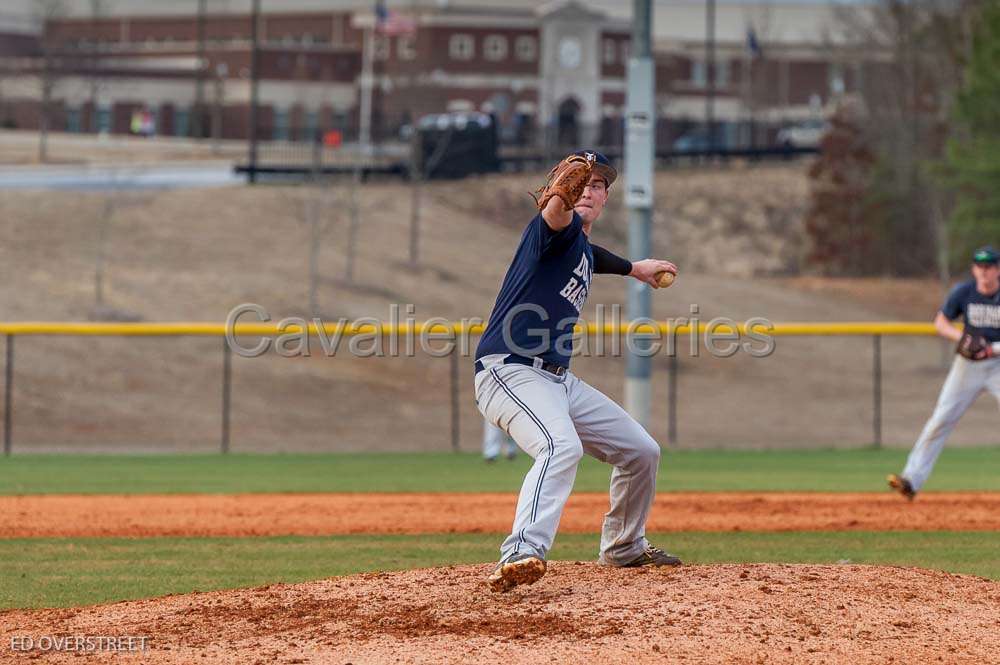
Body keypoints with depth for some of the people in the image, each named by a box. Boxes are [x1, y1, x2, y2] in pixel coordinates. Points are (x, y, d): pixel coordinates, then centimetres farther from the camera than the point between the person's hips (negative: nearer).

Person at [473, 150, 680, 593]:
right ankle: (521, 554, -52)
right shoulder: (556, 228, -7)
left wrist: (633, 269, 59)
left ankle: (623, 547, 35)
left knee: (641, 451, 15)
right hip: (510, 373, -10)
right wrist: (559, 197, -57)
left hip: (559, 380, 10)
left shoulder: (583, 250, 20)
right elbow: (556, 215, -34)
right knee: (561, 446, -37)